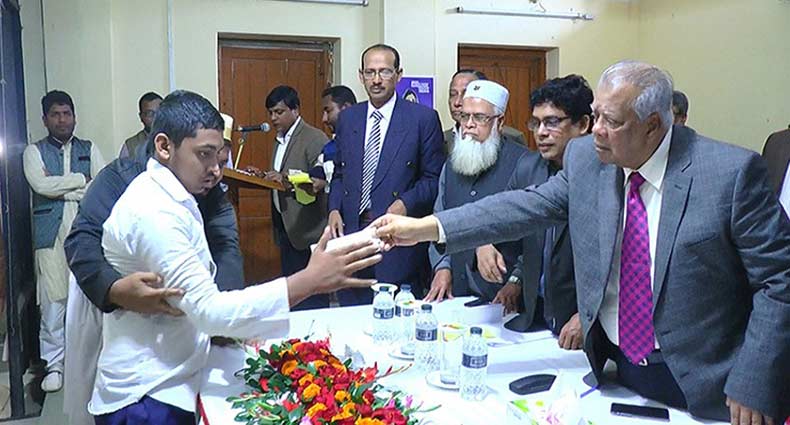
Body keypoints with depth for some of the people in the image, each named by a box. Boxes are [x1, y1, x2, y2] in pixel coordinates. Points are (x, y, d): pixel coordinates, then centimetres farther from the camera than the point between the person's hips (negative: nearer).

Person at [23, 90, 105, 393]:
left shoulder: (89, 150, 12)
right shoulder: (34, 151, 9)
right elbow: (41, 184, -9)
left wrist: (59, 186, -6)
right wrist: (81, 179, -4)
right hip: (51, 234, -1)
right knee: (53, 300, 0)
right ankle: (54, 364, 12)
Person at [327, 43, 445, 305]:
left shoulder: (423, 118, -2)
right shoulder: (347, 118, 12)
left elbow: (434, 177, -1)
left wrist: (406, 204, -16)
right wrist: (334, 209, 2)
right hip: (351, 232, 4)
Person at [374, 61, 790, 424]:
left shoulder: (732, 172, -17)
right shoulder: (584, 158, -5)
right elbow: (529, 205, -6)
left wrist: (753, 386, -16)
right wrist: (424, 228, -13)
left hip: (705, 386, -3)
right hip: (617, 368, 4)